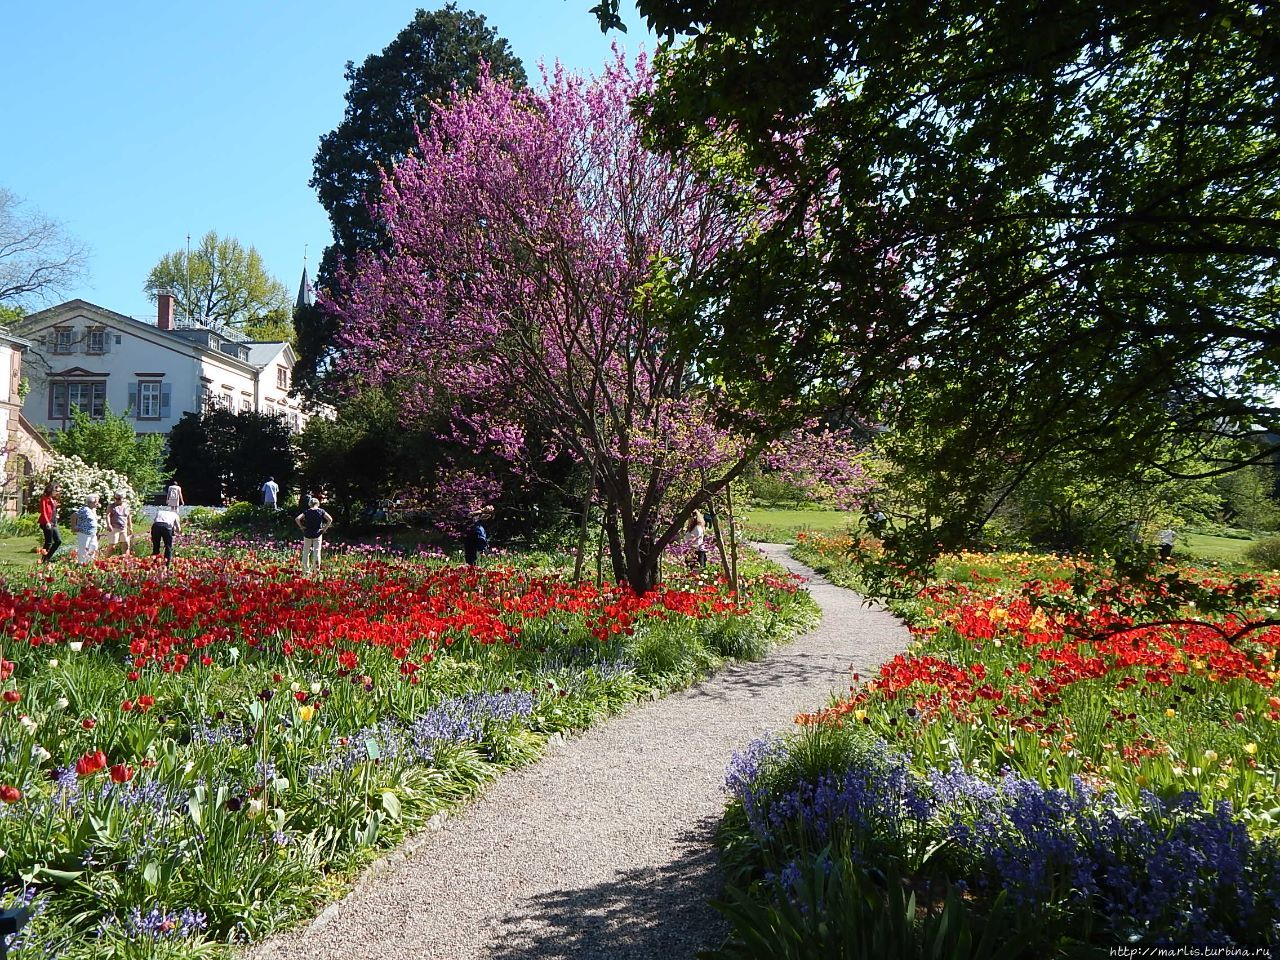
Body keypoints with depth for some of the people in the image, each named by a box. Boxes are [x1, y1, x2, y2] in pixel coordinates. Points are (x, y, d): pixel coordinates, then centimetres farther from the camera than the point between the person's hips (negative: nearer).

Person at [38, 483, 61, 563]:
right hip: (47, 524, -9)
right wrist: (47, 522, -22)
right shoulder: (44, 499, -6)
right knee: (49, 542, -6)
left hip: (53, 524, 9)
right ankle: (44, 559, 4)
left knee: (58, 541, 5)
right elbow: (43, 511, -14)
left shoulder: (53, 500, 20)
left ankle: (48, 558, 14)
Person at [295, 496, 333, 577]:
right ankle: (317, 571, -5)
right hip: (317, 534, -1)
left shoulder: (307, 512, 1)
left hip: (307, 534, 1)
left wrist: (301, 527, -1)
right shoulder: (321, 511, -1)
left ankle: (306, 571, 13)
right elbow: (330, 519, -10)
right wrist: (325, 528, -4)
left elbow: (297, 519, -9)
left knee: (306, 552, 11)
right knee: (317, 552, 2)